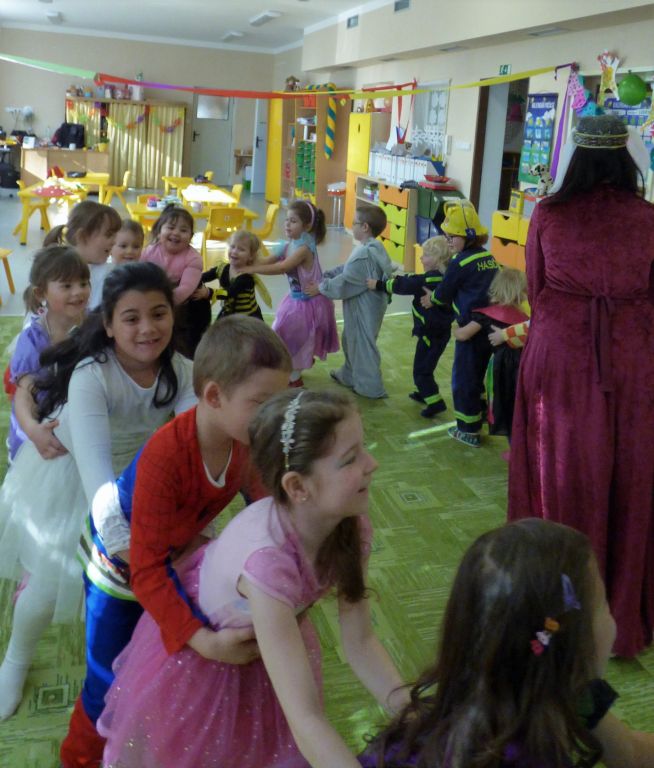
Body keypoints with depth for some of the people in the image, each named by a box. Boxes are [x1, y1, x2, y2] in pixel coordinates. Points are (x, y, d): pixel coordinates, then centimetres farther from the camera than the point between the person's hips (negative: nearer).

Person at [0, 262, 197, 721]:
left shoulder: (180, 370, -21)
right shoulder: (91, 375, -35)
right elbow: (95, 463, -46)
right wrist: (119, 538, -59)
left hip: (139, 473, 4)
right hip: (68, 476, -4)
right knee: (53, 579, 2)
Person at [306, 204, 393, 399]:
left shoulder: (365, 254, -28)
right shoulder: (372, 248, 6)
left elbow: (346, 281, -24)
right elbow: (345, 269, 13)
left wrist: (321, 287, -14)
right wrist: (325, 275, 7)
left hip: (365, 309, -10)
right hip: (362, 307, 10)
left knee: (363, 345, 3)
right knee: (351, 341, 24)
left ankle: (370, 387, 16)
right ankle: (349, 375, 41)